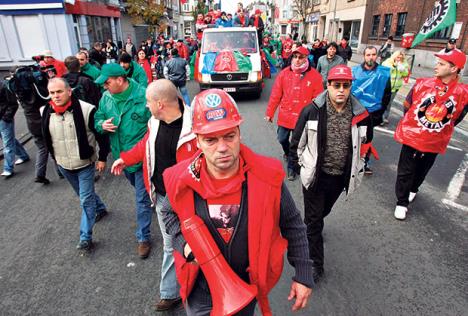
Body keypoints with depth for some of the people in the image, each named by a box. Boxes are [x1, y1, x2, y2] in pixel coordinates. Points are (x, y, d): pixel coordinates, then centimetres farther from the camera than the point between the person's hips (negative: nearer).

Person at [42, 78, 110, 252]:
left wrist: (102, 158, -10)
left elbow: (102, 135, -12)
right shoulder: (46, 112, -5)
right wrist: (55, 158, 17)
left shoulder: (86, 109, -21)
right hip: (63, 165, 6)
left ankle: (86, 237, 10)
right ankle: (100, 208, 50)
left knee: (86, 199, -1)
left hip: (85, 164, -5)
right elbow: (47, 138, 12)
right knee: (83, 194, 23)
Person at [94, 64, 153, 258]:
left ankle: (143, 237, 19)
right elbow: (97, 119, 12)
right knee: (140, 190, 28)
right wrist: (102, 125, -12)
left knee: (142, 199, 2)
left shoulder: (142, 95, -19)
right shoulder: (106, 98, -1)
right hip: (121, 155, 6)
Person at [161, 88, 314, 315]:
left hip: (248, 285, 1)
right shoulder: (181, 181, -20)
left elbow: (292, 225, -8)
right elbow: (169, 213, 3)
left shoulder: (266, 176, -24)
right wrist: (184, 243, -14)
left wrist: (303, 275, -5)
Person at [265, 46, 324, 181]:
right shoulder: (284, 73, -3)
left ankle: (291, 166, 29)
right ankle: (288, 153, 51)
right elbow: (275, 95, 1)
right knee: (282, 139, 18)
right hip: (285, 115, 3)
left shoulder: (314, 76, -9)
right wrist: (269, 112, 5)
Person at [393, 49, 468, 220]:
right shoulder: (423, 84, -11)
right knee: (405, 171, 5)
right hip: (412, 136, -1)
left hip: (434, 142, 1)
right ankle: (402, 202, 20)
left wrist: (439, 129, 10)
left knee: (421, 171, 20)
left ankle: (413, 189, 49)